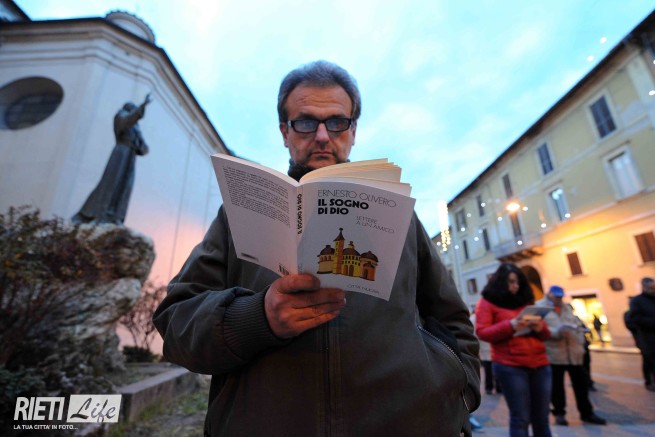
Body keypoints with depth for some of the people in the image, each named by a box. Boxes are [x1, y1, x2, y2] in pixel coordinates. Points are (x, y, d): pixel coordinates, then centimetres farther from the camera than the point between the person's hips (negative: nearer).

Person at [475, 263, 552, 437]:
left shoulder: (526, 300, 16)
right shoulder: (488, 301, 1)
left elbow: (545, 335, 19)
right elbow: (481, 332, -8)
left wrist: (540, 327, -5)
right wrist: (510, 326, -19)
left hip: (539, 364, 5)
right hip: (510, 366, -5)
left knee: (541, 417, 11)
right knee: (521, 418, -3)